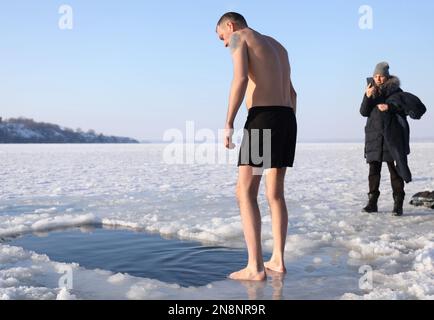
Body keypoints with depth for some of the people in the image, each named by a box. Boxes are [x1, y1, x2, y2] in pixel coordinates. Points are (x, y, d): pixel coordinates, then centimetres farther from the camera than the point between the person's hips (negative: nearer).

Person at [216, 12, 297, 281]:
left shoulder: (239, 37, 4)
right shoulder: (277, 45, 29)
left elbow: (241, 79, -14)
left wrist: (228, 123, -12)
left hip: (263, 118, -8)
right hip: (288, 120, 8)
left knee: (246, 192, -6)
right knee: (276, 192, 13)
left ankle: (255, 267, -11)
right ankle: (278, 260, 14)